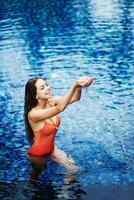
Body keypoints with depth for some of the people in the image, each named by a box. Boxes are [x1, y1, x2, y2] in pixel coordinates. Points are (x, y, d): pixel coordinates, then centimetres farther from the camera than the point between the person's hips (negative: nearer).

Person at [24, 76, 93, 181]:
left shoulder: (51, 102, -18)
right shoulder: (33, 113, -37)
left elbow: (75, 98, -31)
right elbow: (60, 108, -51)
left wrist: (79, 86, -53)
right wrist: (75, 85, -58)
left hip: (51, 148, 5)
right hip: (37, 154, -5)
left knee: (75, 169, 7)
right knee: (37, 174, 24)